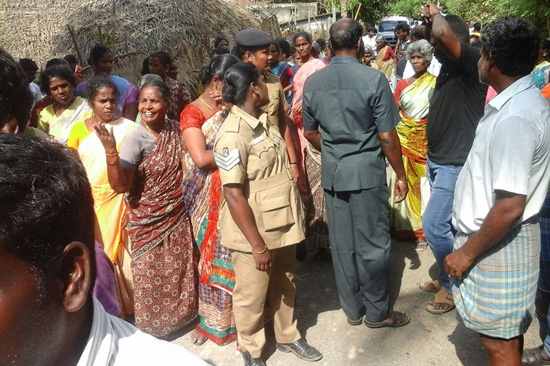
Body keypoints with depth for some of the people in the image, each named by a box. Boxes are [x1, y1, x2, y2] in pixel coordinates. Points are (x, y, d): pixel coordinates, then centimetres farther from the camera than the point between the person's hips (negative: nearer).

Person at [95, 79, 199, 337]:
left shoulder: (175, 129, -2)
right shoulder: (135, 138, -17)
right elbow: (120, 185, -24)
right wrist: (110, 151, -35)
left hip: (178, 217, 4)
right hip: (148, 221, -4)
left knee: (179, 272, 17)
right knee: (150, 276, 10)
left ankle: (179, 317, 40)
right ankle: (151, 328, 30)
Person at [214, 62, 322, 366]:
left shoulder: (263, 121, 4)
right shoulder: (233, 135, -22)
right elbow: (233, 195, -23)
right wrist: (258, 245, -21)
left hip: (281, 226, 8)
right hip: (254, 233, -8)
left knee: (285, 287, 23)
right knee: (251, 297, 13)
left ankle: (287, 336, 46)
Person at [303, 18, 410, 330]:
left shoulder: (313, 82, 2)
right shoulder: (374, 79, -13)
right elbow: (387, 137, -12)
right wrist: (401, 175, -1)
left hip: (332, 173, 5)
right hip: (367, 171, -4)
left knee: (342, 243, 13)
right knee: (373, 243, 8)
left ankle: (352, 309, 27)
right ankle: (377, 311, 22)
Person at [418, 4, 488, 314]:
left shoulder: (472, 62, -18)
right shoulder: (450, 67, 7)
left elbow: (442, 33, -32)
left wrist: (436, 14, -16)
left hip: (456, 164, -9)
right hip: (437, 160, 9)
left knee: (434, 225, -6)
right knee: (447, 224, 17)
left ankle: (453, 286, 14)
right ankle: (449, 277, 34)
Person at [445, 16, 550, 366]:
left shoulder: (513, 118, -26)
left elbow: (510, 207, -28)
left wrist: (467, 252, -18)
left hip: (498, 244, -9)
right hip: (508, 238, 9)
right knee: (508, 333, 24)